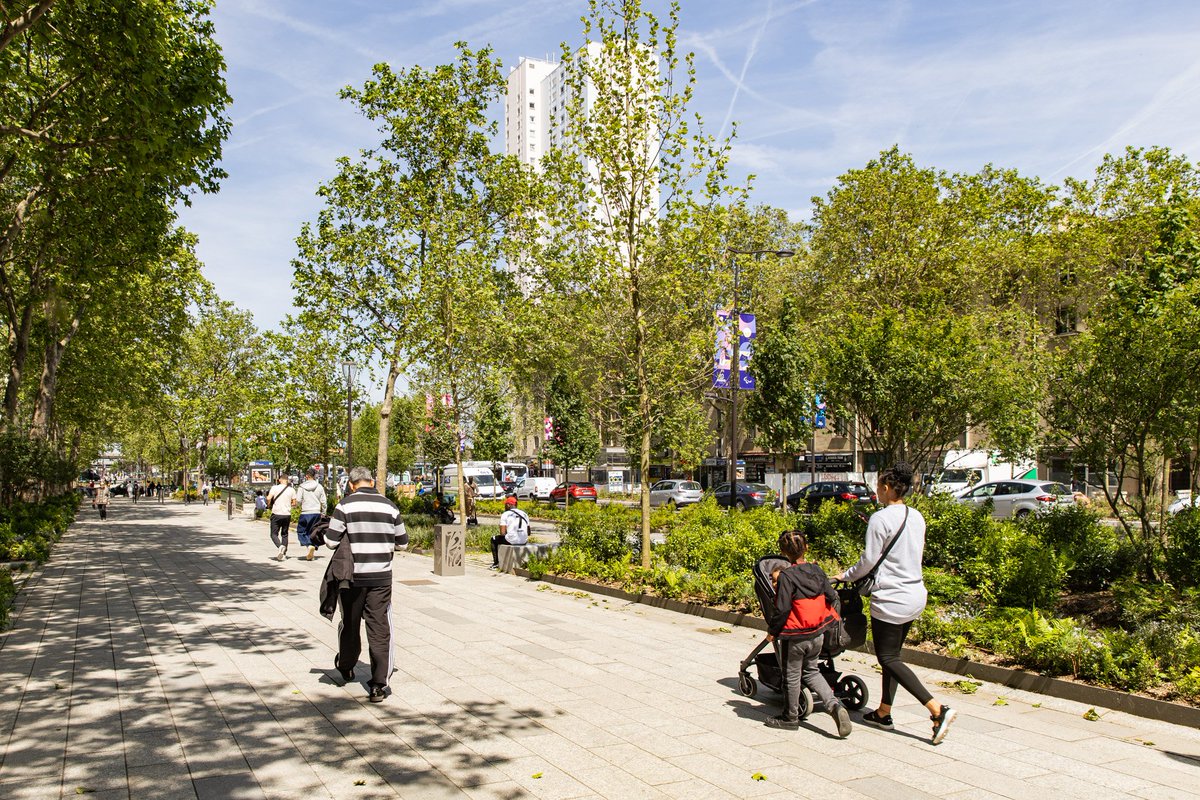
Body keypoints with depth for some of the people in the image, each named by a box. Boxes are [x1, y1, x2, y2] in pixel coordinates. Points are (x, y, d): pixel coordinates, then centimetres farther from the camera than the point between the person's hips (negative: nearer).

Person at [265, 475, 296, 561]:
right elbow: (294, 503, 4)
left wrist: (269, 505, 5)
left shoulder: (275, 488, -4)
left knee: (274, 534, 3)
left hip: (276, 514, -3)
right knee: (284, 534, 15)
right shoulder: (291, 490, 2)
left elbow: (268, 498, -14)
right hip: (287, 514, 3)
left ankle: (280, 546, -24)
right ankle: (284, 553, 13)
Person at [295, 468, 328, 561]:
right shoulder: (319, 487, 2)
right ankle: (310, 555, 13)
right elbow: (323, 501, 3)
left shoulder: (301, 487, -6)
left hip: (305, 513, -3)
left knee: (301, 531, 10)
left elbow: (298, 501, -7)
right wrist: (323, 512, 15)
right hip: (316, 513, 3)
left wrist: (300, 505, 17)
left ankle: (309, 545, -16)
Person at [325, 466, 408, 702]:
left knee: (350, 623, 20)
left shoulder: (346, 505, -8)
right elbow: (403, 541, 7)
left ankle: (346, 667, 41)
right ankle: (379, 685, 1)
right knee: (380, 629, 3)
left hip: (352, 576, 0)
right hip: (381, 576, 1)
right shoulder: (389, 506, 0)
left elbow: (331, 540, -9)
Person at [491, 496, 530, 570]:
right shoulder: (524, 514, 14)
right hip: (524, 541, 6)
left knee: (494, 539, 23)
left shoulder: (505, 514, -3)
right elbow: (528, 533, 14)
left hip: (511, 540, -6)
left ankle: (496, 563, 21)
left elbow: (502, 533, -10)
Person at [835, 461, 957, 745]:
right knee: (892, 655, 16)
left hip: (891, 599, -8)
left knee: (887, 658, 0)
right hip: (916, 594, 8)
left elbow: (869, 560, -14)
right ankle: (883, 714, 23)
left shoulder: (880, 518, -16)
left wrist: (845, 576, 3)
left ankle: (938, 709, -10)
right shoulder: (917, 517, 7)